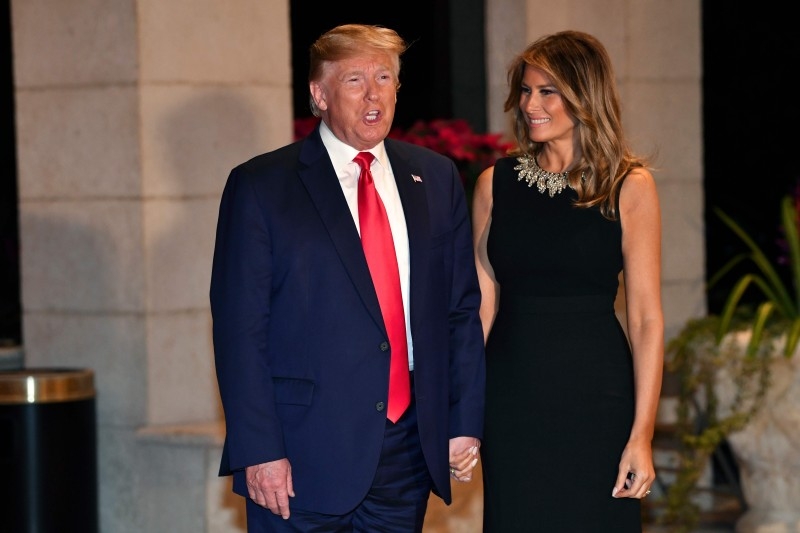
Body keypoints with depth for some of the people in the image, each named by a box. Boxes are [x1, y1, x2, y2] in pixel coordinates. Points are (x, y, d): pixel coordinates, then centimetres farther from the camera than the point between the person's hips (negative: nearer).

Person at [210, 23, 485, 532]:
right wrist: (259, 452, -12)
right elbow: (240, 328, -6)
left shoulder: (436, 179, 11)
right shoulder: (260, 186, -2)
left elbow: (463, 309, 13)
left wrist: (465, 424, 5)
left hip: (409, 447, 4)